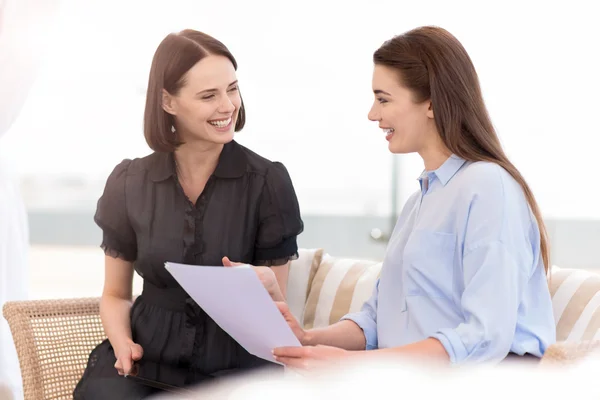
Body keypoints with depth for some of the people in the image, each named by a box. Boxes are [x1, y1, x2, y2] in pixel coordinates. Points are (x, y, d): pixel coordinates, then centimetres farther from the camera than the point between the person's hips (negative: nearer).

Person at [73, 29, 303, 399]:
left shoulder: (268, 181, -5)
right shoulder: (128, 184, 2)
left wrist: (266, 284, -21)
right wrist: (122, 341, -7)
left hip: (235, 364, -1)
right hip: (148, 358, 2)